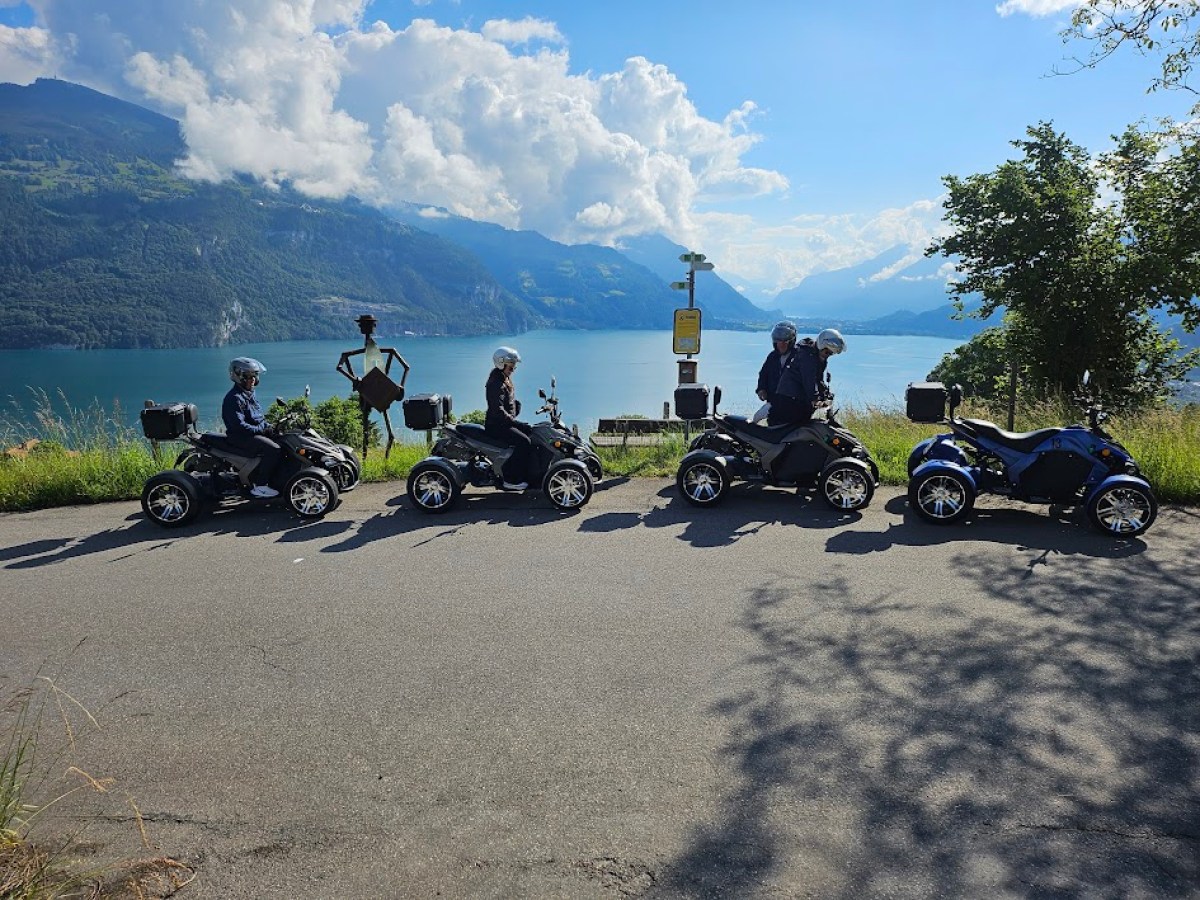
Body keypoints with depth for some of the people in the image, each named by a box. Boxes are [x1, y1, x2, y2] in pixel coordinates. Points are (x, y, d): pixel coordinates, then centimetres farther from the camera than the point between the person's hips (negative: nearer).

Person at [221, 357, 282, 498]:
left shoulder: (249, 394, 16)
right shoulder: (234, 398, -16)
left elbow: (258, 416, 24)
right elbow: (239, 425, -24)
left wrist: (268, 425, 7)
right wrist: (260, 429, -21)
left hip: (257, 431, 10)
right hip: (242, 437, -10)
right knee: (273, 450, -27)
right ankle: (260, 486, -21)